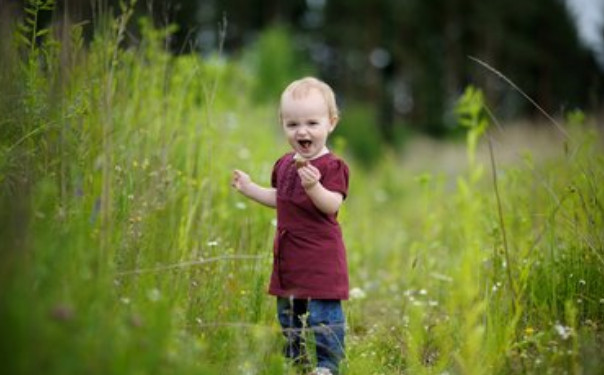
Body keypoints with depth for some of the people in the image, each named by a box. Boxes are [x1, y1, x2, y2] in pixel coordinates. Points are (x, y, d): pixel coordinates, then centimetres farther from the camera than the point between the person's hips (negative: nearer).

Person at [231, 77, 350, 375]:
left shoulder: (331, 166, -13)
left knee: (322, 316, -7)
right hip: (289, 258, 8)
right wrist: (249, 188, 18)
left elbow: (333, 205, -24)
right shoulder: (284, 164, 12)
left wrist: (315, 187, -42)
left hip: (320, 260, -8)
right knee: (288, 315, 17)